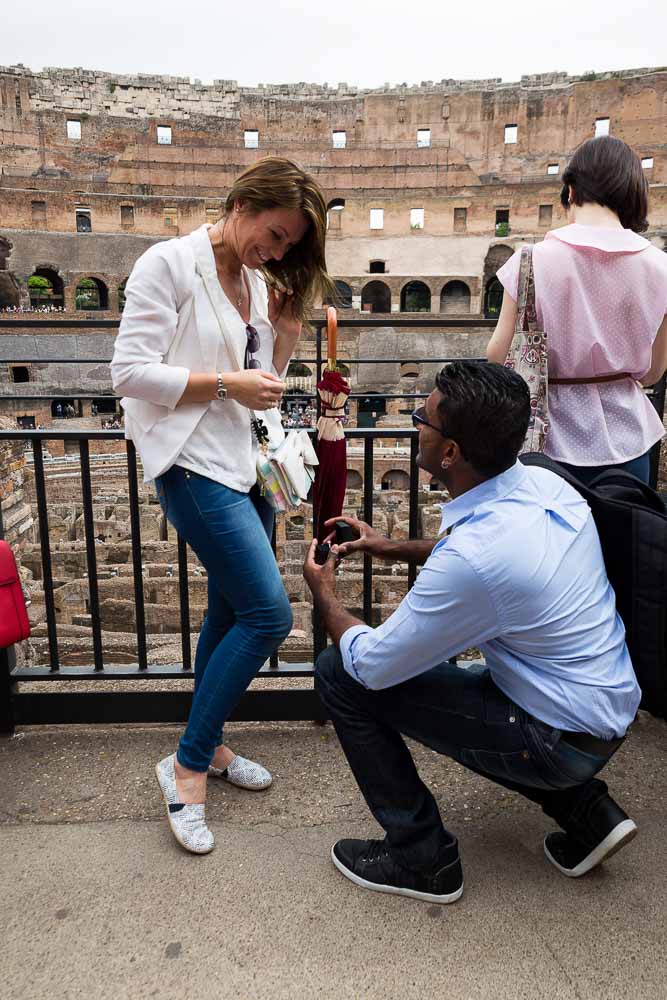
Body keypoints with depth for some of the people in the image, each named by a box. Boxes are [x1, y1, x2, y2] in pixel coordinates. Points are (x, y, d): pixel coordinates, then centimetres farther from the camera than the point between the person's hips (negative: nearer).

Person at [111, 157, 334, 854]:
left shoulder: (259, 281, 14)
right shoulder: (169, 263, -8)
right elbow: (129, 372, -14)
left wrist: (286, 328, 3)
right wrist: (227, 384, -17)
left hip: (246, 463, 8)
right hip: (194, 465, -8)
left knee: (230, 614, 14)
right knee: (269, 613, -13)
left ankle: (207, 748, 33)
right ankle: (186, 767, 5)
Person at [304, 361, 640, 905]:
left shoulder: (470, 559, -31)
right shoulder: (544, 483, -6)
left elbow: (371, 665, -18)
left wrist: (325, 594, 1)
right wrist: (394, 547, 13)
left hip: (562, 741, -8)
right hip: (612, 710, 8)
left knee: (341, 673, -8)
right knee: (433, 667, 29)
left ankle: (423, 858, 8)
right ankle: (585, 808, 20)